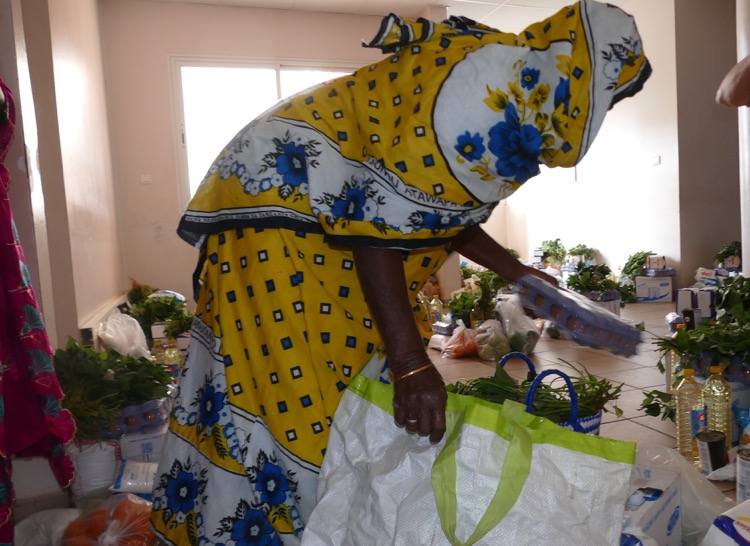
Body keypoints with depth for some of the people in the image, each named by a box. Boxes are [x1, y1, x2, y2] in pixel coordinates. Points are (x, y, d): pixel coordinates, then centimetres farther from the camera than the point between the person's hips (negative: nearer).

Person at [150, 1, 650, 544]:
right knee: (298, 409, -7)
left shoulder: (512, 85, 14)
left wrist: (517, 272, 28)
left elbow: (433, 202, 22)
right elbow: (379, 214, -25)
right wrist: (411, 364, -26)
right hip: (279, 196, -10)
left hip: (324, 210, 10)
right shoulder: (492, 86, -19)